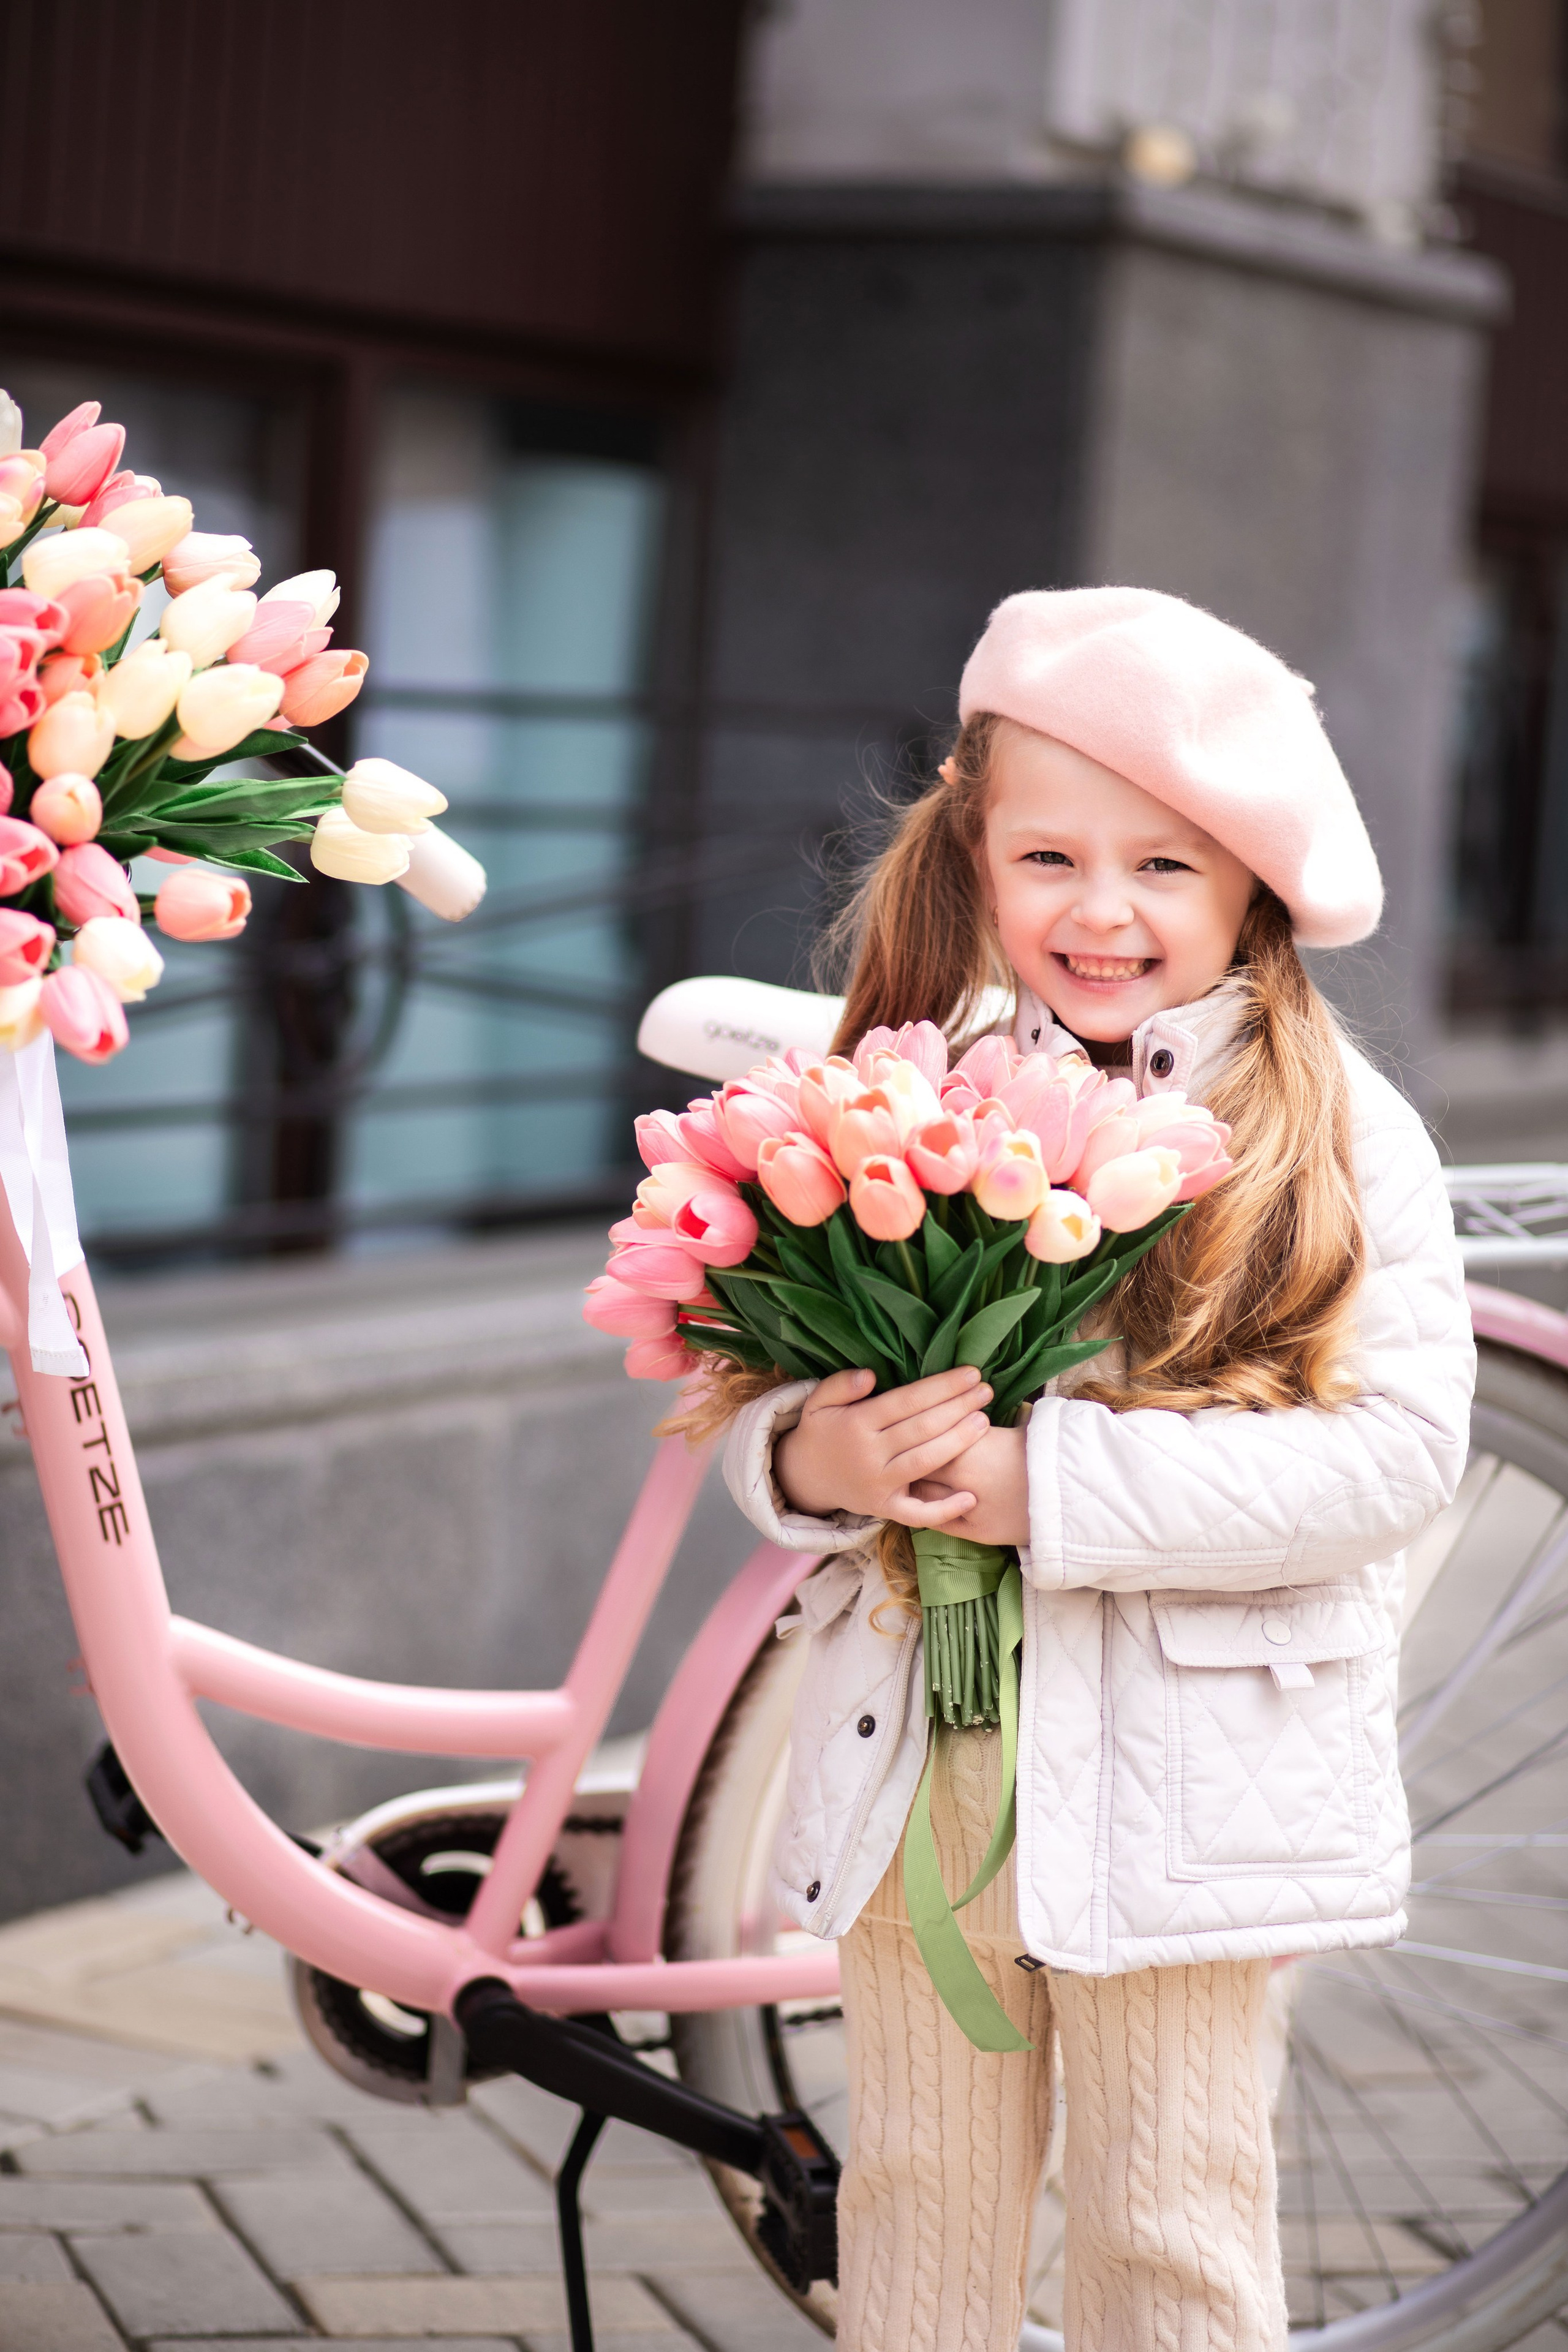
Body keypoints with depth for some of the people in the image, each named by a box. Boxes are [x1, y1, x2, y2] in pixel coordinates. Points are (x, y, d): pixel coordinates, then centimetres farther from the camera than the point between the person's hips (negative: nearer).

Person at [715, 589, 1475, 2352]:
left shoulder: (1341, 1139, -5)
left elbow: (1398, 1447, -15)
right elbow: (759, 1395, 4)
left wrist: (1057, 1485, -22)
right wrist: (810, 1457, -21)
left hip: (1178, 1786, -3)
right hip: (912, 1759, 3)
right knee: (917, 2197, 14)